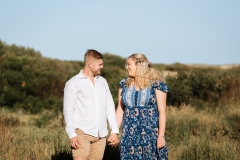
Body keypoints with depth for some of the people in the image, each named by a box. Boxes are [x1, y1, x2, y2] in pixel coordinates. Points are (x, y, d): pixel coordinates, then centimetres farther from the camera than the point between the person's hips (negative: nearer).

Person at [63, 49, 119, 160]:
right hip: (82, 133, -5)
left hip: (101, 134, 5)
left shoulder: (102, 81, 15)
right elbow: (68, 110, -5)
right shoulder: (73, 83, -1)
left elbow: (110, 107, 16)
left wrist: (115, 131, 9)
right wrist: (72, 134, -13)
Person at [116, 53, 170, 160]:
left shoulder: (157, 84, -5)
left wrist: (161, 135, -12)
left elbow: (162, 111, -7)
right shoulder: (124, 84, 9)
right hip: (129, 135, 4)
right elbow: (120, 110, 12)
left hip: (150, 134, -4)